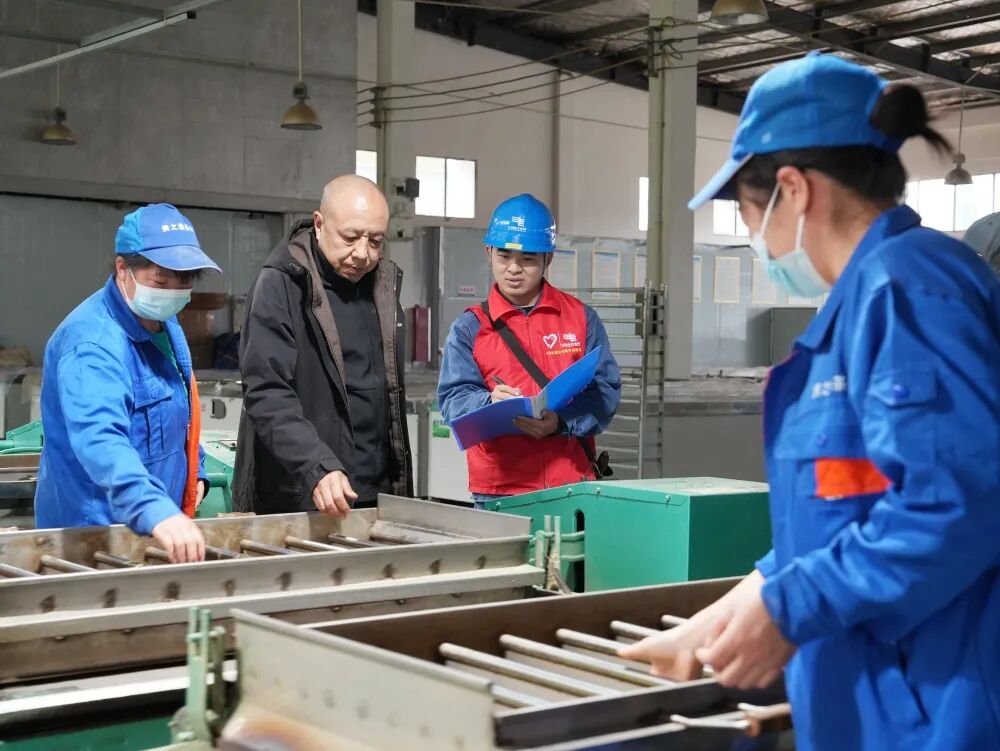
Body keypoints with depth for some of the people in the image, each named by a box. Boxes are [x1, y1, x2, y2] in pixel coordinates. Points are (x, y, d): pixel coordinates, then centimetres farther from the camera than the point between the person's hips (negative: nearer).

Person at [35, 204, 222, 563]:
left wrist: (194, 472, 13)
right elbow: (99, 440, -41)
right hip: (94, 533, -9)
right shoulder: (93, 342, -25)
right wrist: (156, 512, -53)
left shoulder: (167, 328, 6)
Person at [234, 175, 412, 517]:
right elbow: (267, 394, -18)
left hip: (377, 496, 6)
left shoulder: (384, 283, 9)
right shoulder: (280, 286, -10)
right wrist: (318, 468, -30)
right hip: (297, 500, -6)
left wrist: (401, 482, 9)